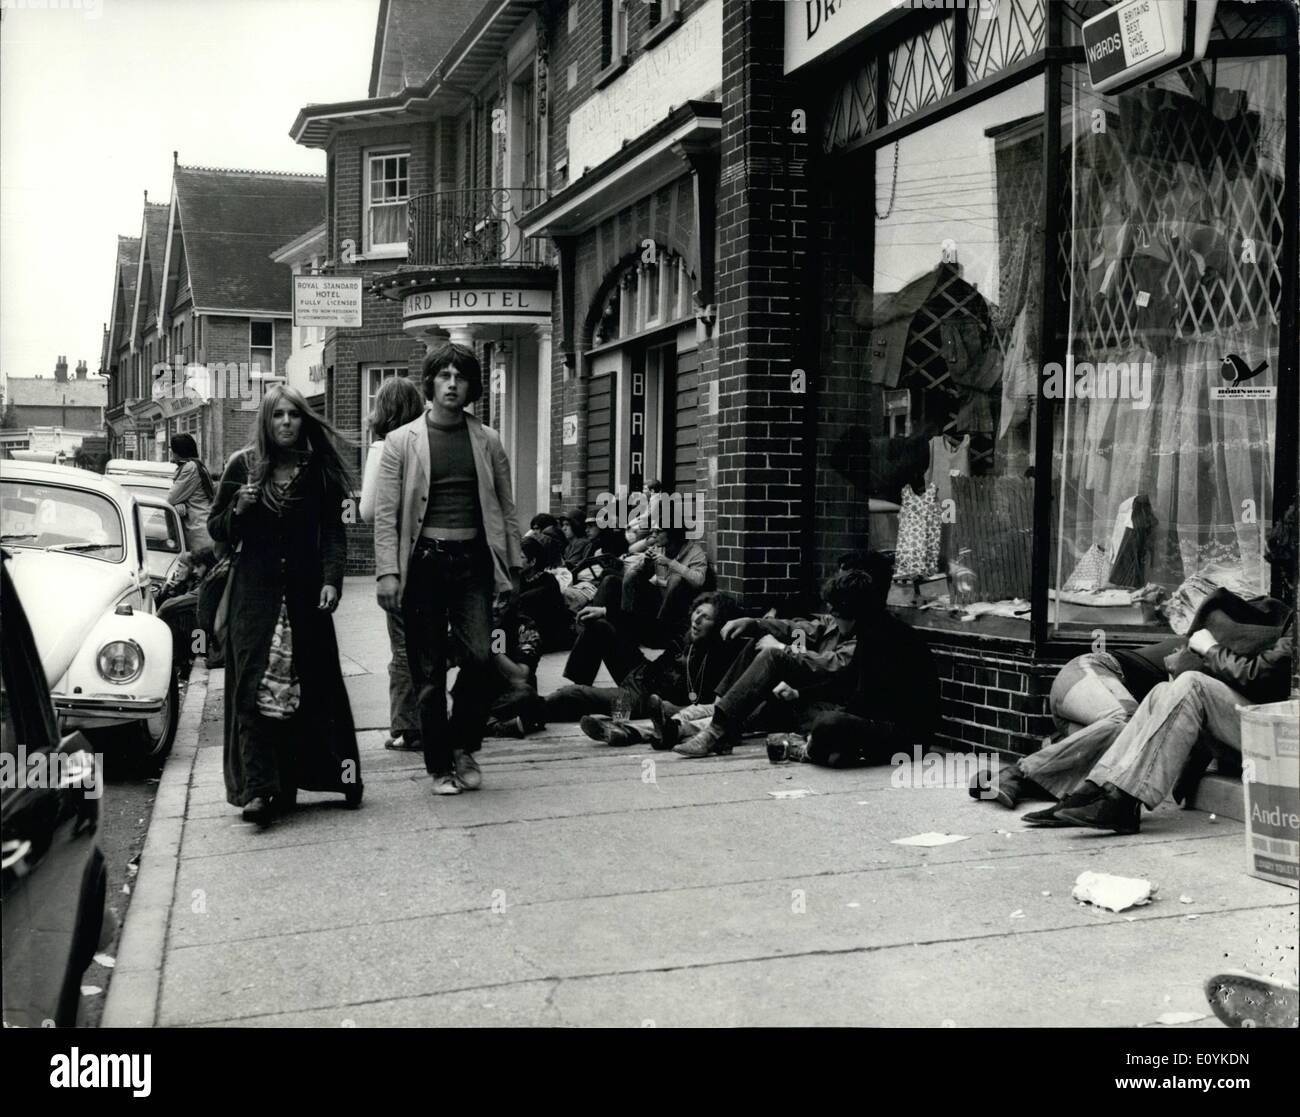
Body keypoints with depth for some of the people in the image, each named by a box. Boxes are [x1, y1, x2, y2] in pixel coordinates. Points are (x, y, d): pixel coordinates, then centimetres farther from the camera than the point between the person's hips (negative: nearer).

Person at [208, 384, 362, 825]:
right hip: (255, 593, -1)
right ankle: (258, 788, -13)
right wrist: (239, 510, -10)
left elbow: (333, 532, 3)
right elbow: (216, 529, 10)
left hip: (304, 590, 1)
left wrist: (331, 579, -11)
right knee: (255, 687, -9)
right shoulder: (242, 466, 5)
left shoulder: (319, 469, 6)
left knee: (312, 681, 2)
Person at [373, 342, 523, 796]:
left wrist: (512, 567, 8)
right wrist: (388, 571, -10)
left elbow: (505, 507, 13)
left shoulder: (487, 441, 10)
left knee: (480, 657, -11)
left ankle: (463, 746, 12)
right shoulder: (401, 442, 3)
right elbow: (386, 513, -1)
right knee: (428, 671, 2)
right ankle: (440, 766, 14)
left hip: (473, 559, 1)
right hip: (424, 561, -1)